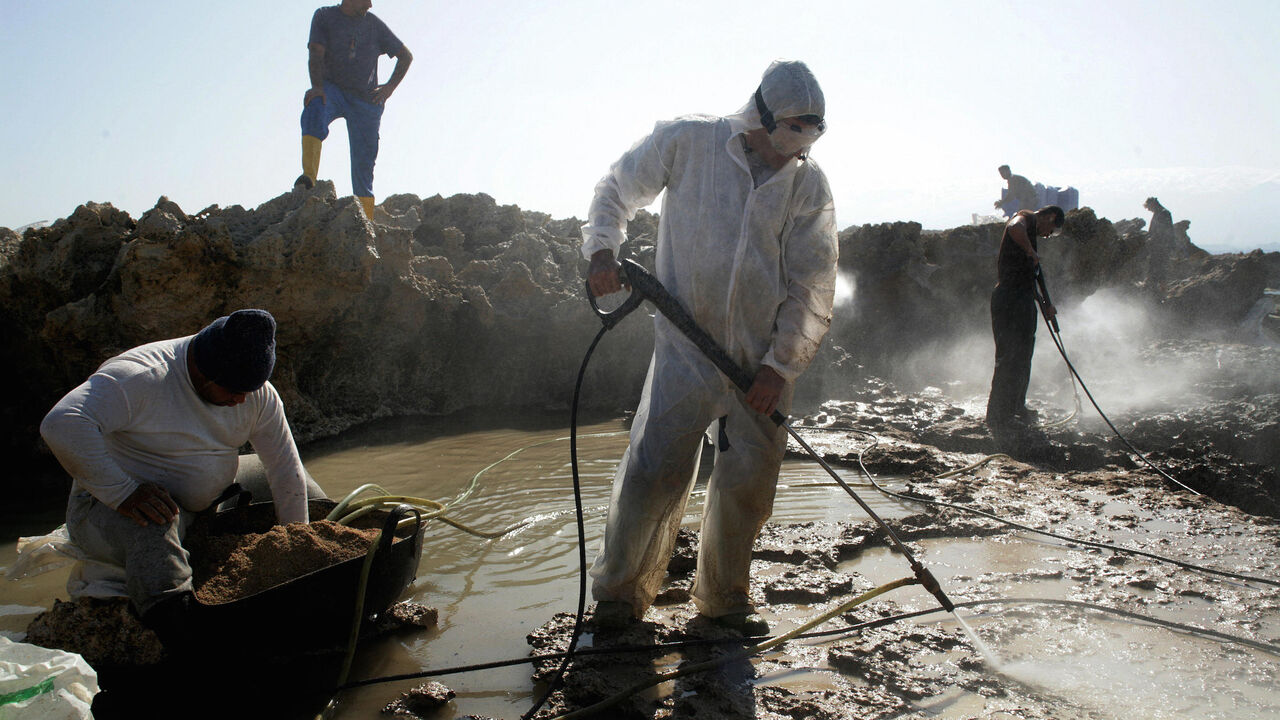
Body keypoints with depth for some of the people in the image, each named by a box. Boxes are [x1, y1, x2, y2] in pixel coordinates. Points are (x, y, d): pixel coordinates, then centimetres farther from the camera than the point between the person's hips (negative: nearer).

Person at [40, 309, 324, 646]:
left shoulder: (258, 393, -8)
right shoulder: (140, 377, -26)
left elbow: (287, 473, -5)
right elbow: (62, 425, -39)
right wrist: (122, 493, -38)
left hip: (206, 506, 6)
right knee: (156, 525, -41)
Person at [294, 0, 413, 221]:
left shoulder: (374, 24, 10)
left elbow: (406, 56, 17)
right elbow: (316, 54, -7)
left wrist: (390, 87, 4)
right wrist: (317, 86, -24)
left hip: (365, 98, 1)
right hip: (332, 88, -1)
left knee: (363, 163, -3)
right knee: (314, 111, -36)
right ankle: (309, 177, -48)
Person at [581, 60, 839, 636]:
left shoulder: (809, 186, 2)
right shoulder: (687, 141, -4)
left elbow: (813, 287, 2)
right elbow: (618, 188, 9)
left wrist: (780, 365, -5)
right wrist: (602, 249, -7)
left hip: (763, 357, 3)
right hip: (686, 342, -2)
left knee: (749, 481, 6)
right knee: (654, 471, -9)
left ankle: (724, 599, 29)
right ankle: (620, 591, 15)